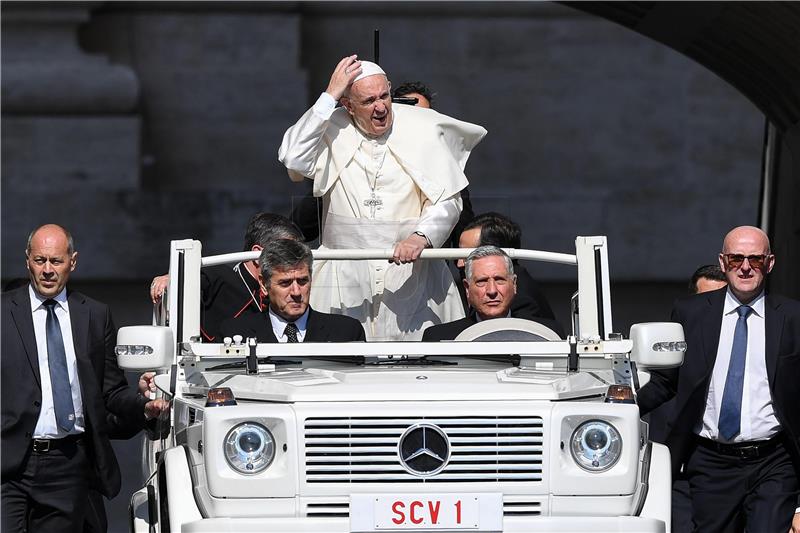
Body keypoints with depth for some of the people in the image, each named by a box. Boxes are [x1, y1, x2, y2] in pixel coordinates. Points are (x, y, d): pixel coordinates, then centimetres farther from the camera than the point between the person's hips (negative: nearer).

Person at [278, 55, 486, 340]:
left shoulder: (423, 129, 1)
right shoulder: (333, 130, 2)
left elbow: (448, 199, -1)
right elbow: (293, 159, -17)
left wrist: (421, 237, -20)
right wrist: (329, 96, -14)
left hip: (411, 271, 0)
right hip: (345, 277, 0)